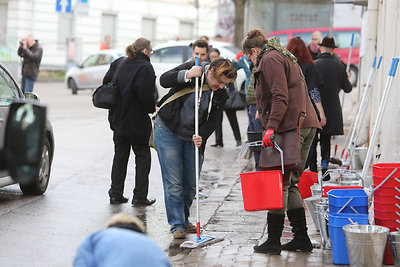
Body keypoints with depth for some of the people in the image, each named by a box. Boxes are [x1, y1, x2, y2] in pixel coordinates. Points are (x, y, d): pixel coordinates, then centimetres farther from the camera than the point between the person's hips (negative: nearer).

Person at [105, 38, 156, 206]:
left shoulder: (118, 63, 8)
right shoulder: (145, 68, -14)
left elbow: (106, 83, 11)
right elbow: (145, 94, -23)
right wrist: (152, 108, -5)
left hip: (118, 118, 7)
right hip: (137, 120, -7)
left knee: (120, 156, 15)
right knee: (143, 157, 5)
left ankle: (116, 194, 16)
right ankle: (139, 197, 5)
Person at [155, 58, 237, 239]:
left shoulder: (221, 95, -3)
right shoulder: (192, 69, -13)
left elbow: (212, 121, -5)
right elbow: (164, 79, -21)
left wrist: (201, 137, -23)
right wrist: (186, 75, -36)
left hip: (192, 137, 4)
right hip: (168, 131, -4)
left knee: (191, 184, 7)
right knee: (173, 182, -5)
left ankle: (183, 219, 27)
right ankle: (177, 225, 2)